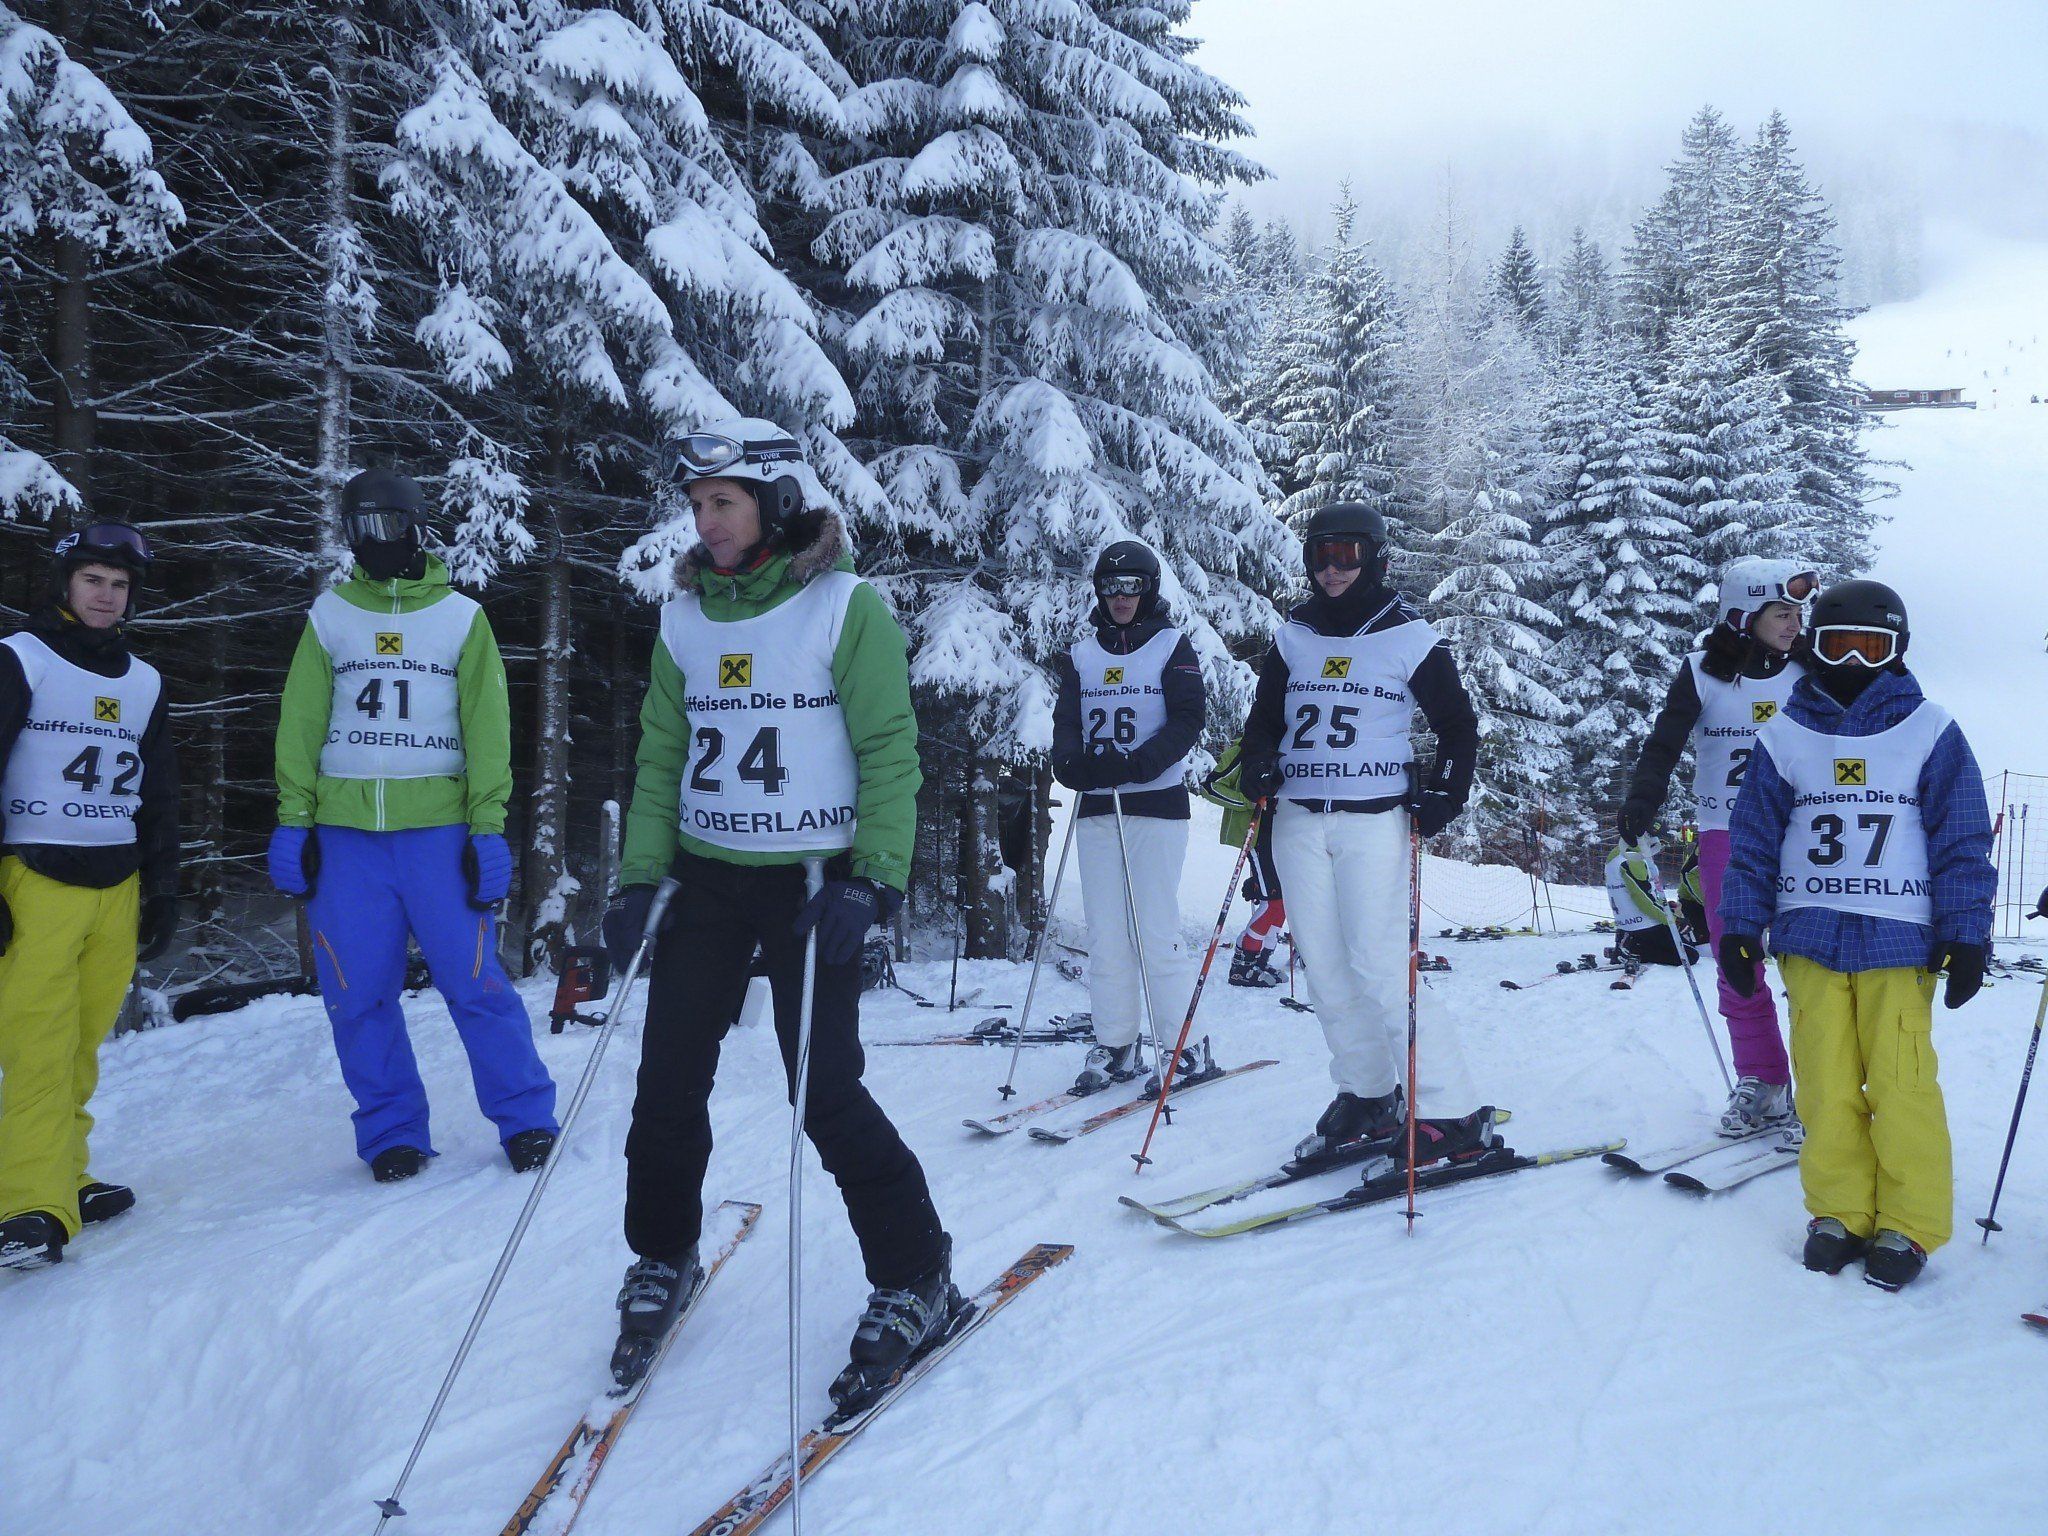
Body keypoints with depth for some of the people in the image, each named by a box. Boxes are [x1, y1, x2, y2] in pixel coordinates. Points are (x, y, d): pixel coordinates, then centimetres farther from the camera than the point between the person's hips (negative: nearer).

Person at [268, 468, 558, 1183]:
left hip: (437, 829, -2)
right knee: (358, 998, 4)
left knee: (477, 984, -5)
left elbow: (488, 729, 2)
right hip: (344, 834, 2)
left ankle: (526, 1120, 8)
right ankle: (393, 1135, 17)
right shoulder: (329, 617, 11)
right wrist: (294, 821, -1)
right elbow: (300, 725, 9)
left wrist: (489, 827, -6)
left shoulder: (461, 617, 7)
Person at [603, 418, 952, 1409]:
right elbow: (661, 753, 11)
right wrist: (639, 878, 3)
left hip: (809, 879, -5)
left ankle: (916, 1279, 11)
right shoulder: (687, 614, 8)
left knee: (826, 1091, -7)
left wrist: (874, 881, -18)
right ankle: (663, 1259, 29)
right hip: (706, 877, 5)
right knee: (668, 1079, 6)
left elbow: (889, 751, -9)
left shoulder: (846, 607, -7)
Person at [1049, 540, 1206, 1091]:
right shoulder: (1081, 654, 15)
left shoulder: (1172, 646, 3)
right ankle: (1116, 1046, 11)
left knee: (1156, 933, -7)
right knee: (1104, 935, 3)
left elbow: (1188, 720, -7)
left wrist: (1133, 764, -21)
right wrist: (1070, 761, -15)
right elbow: (1067, 722, 8)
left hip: (1158, 804, -4)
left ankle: (1181, 1046, 3)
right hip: (1096, 809, 4)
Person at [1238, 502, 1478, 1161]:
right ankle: (1366, 1096, 15)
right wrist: (1259, 766, -1)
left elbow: (1457, 726, 6)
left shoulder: (1410, 635, 2)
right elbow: (1264, 718, 19)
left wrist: (1444, 792, -10)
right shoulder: (1293, 636, 13)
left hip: (1375, 820, -5)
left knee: (1378, 966, -11)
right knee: (1324, 966, 3)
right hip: (1297, 820, 5)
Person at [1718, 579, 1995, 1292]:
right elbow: (1753, 838, 9)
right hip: (1810, 937, 2)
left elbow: (1963, 840, 2)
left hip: (1900, 939, -2)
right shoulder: (1784, 735, 6)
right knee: (1825, 1085, 5)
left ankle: (1908, 1225, 9)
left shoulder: (1929, 731, 2)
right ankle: (1839, 1212, 17)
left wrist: (1967, 936, -3)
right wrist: (1740, 927, 6)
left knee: (1900, 1086, -4)